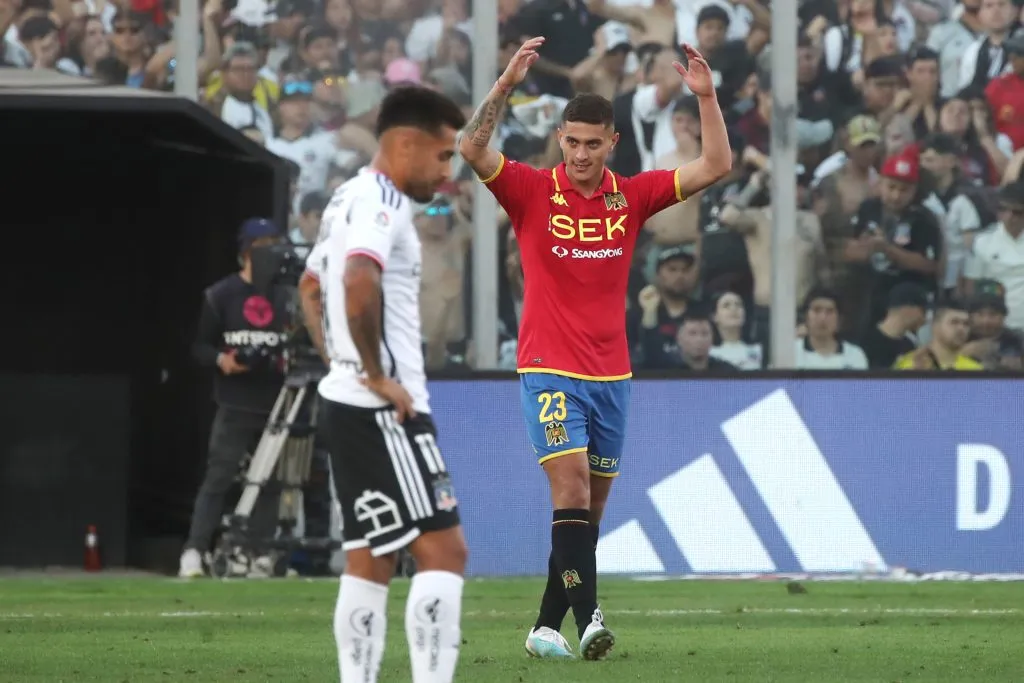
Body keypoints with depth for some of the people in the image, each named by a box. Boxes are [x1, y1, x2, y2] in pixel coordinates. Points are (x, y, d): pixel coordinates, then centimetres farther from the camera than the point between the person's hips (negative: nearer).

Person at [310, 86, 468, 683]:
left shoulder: (350, 199, 18)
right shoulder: (381, 202, -14)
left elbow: (311, 287, 34)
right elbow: (359, 281, -33)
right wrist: (376, 374, -24)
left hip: (349, 404, 10)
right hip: (385, 409, -10)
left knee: (371, 561, 11)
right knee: (444, 551, -11)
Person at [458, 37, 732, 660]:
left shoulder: (631, 197, 5)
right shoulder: (533, 192, -3)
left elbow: (716, 166, 3)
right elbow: (473, 149, -17)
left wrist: (707, 96, -8)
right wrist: (507, 84, -27)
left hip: (612, 375, 4)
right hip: (550, 370, -4)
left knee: (590, 509, 7)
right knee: (572, 493, -18)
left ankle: (548, 627, 16)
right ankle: (587, 618, -25)